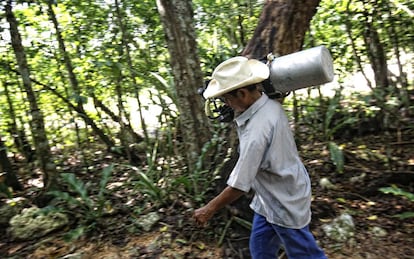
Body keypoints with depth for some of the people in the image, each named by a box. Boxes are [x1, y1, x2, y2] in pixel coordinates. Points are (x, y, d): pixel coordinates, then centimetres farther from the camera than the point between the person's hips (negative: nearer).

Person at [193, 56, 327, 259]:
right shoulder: (269, 103, -8)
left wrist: (209, 209, -14)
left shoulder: (257, 131, -35)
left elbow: (239, 186, -28)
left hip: (285, 202, -9)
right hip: (270, 198, 9)